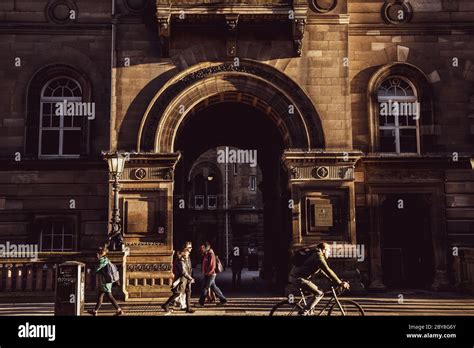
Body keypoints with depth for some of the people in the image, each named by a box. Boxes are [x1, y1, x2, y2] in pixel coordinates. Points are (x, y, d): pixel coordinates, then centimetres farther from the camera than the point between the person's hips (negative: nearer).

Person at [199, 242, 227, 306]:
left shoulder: (211, 254, -16)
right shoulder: (205, 254, 12)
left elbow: (212, 266, -20)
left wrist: (207, 273, -17)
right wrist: (204, 272, 11)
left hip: (210, 274, -9)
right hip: (207, 274, 9)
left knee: (205, 288, -4)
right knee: (214, 287, 14)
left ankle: (201, 303, 2)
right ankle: (223, 299, 21)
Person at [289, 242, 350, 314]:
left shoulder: (314, 254, 20)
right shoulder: (318, 256, -11)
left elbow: (320, 270, 30)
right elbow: (327, 270, -17)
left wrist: (331, 279, 26)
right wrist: (340, 283, -15)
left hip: (294, 276, 10)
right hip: (298, 278, -10)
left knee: (316, 290, 22)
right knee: (319, 294, -8)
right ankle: (303, 313, -8)